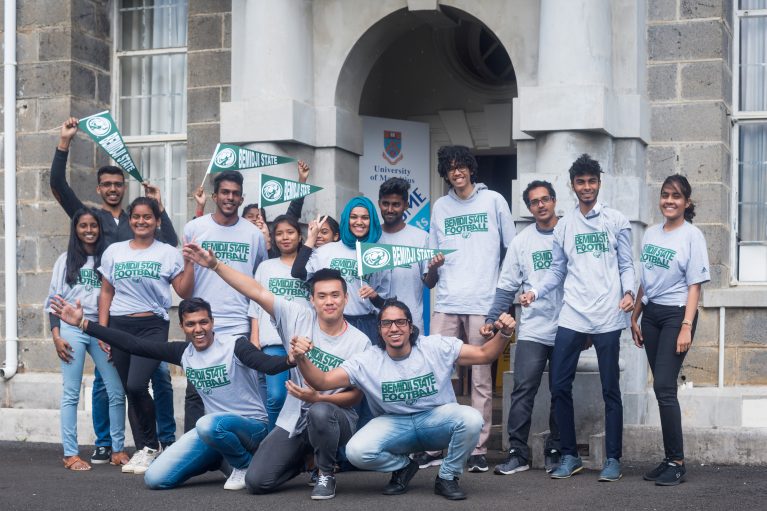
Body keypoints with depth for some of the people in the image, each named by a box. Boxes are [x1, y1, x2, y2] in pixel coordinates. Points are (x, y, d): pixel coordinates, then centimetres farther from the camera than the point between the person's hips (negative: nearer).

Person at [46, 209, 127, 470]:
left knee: (117, 392, -3)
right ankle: (70, 453, 2)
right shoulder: (66, 260, 8)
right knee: (71, 393, -1)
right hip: (72, 329, -1)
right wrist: (56, 336, -3)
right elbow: (54, 300, 7)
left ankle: (117, 449, 8)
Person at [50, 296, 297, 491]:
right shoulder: (183, 352, 2)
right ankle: (223, 457, 15)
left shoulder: (235, 346, -14)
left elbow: (268, 364, -31)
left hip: (252, 425, -6)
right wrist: (83, 323, -3)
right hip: (216, 427, 6)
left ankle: (247, 465, -9)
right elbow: (134, 345, 0)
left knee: (210, 425, -40)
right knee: (155, 479, -4)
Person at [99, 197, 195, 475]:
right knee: (129, 391, 4)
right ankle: (144, 450, 13)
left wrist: (189, 262, -11)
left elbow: (184, 292, 0)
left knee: (136, 385, -20)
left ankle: (150, 446, -1)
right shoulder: (114, 251, 11)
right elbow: (106, 293, 13)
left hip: (152, 326, -3)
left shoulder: (168, 254, 4)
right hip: (120, 326, 3)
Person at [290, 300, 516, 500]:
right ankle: (403, 466, 7)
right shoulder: (367, 362, -7)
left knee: (471, 419, -33)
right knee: (357, 451, -28)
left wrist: (503, 335, -29)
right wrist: (302, 359, -33)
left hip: (436, 418, 0)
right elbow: (323, 382, -13)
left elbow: (484, 354, -8)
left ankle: (447, 478, -5)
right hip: (394, 424, 1)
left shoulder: (437, 347, -8)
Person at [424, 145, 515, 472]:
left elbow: (512, 250, 7)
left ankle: (479, 449, 5)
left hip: (483, 303, -3)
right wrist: (433, 267, -3)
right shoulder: (440, 207, 15)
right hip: (446, 303, 3)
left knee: (481, 379, 0)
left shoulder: (493, 201, 7)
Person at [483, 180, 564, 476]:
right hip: (532, 330, 1)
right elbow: (507, 287, 6)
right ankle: (517, 453, 0)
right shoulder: (521, 242, 7)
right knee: (523, 392, -4)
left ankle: (555, 452, 15)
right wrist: (492, 318, -5)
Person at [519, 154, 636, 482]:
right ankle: (570, 455, 13)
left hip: (607, 317, -3)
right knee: (560, 386, 0)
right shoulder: (564, 226, 12)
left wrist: (628, 291, -15)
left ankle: (613, 459, 11)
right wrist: (535, 292, -3)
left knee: (610, 389, 2)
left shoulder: (616, 221, 5)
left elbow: (626, 265, 4)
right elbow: (557, 271, 13)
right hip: (572, 317, 3)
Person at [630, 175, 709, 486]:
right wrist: (635, 318, 14)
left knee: (664, 387, -13)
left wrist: (686, 327, -15)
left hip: (676, 314, -5)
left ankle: (677, 462, -6)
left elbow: (694, 285, -8)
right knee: (662, 388, 6)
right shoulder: (651, 234, 11)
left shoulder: (692, 236, -5)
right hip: (651, 314, 5)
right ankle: (669, 459, 11)